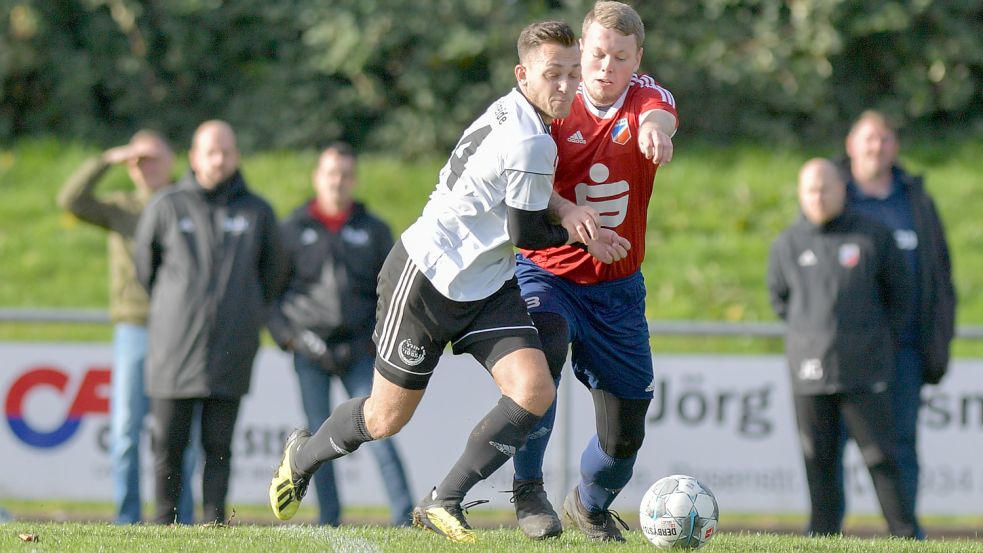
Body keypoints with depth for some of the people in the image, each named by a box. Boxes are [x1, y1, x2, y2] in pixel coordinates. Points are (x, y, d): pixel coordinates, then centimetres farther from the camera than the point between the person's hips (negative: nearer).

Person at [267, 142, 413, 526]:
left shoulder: (373, 231, 10)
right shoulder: (292, 230, 8)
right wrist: (284, 333, -1)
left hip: (359, 351, -1)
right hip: (310, 351, 1)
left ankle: (404, 519, -15)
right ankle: (329, 522, 5)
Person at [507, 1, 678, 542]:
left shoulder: (646, 95, -7)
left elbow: (659, 114, -32)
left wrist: (653, 129, -57)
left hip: (617, 288, 2)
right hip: (547, 271, -2)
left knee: (625, 435, 5)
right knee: (542, 352, -34)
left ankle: (590, 505, 38)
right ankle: (528, 490, -19)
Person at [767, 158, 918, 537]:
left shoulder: (873, 236, 1)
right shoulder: (787, 245, 6)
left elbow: (900, 292, 12)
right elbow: (779, 297, 22)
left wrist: (884, 342, 9)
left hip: (864, 373, -2)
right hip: (810, 373, 2)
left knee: (880, 456, -4)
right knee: (818, 460, 2)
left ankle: (907, 534, 0)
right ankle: (823, 533, 6)